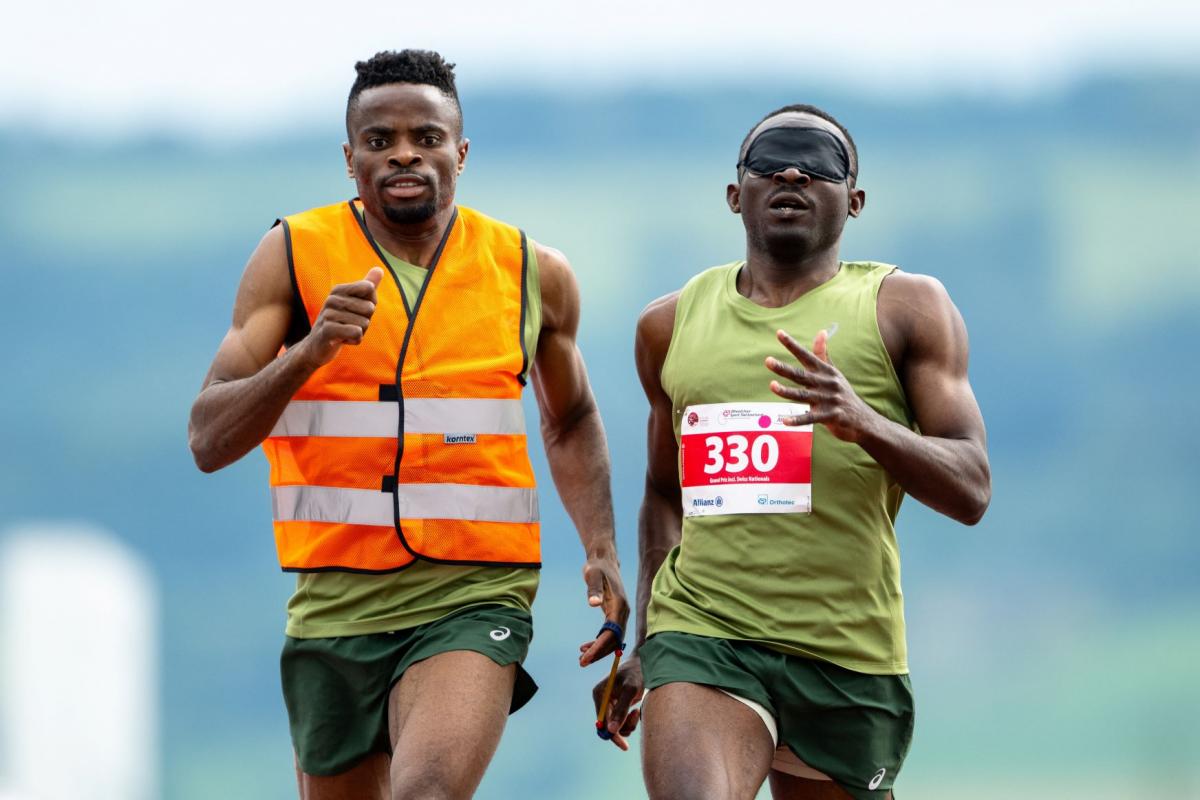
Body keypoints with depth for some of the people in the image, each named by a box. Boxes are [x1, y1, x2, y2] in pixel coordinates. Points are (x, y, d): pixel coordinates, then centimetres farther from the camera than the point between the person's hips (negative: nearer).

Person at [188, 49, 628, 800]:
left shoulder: (534, 273, 4)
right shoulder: (294, 255, -1)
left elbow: (572, 422, 23)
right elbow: (210, 441, -9)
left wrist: (602, 551, 9)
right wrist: (311, 351, -25)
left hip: (474, 597, -2)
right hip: (336, 598, 2)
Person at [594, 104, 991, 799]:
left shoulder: (906, 308, 2)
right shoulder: (672, 324, 13)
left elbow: (971, 492, -6)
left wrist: (866, 423, -23)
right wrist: (645, 645, 21)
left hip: (847, 657, -1)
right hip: (700, 634, 1)